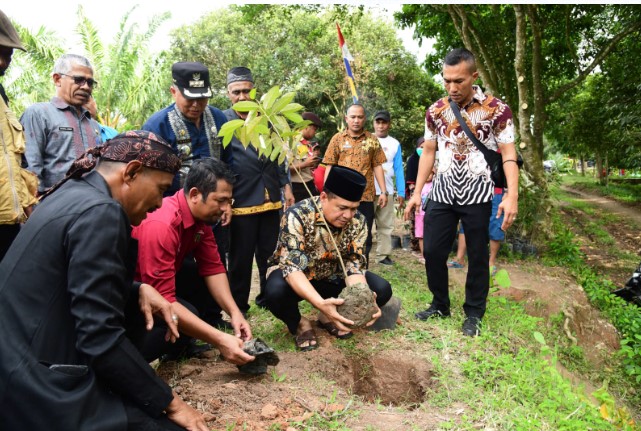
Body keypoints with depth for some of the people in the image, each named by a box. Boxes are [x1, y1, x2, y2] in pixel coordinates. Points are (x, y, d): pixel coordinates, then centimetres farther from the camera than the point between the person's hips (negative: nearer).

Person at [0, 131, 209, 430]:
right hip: (42, 390, -10)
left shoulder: (72, 194, 8)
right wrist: (169, 402, -14)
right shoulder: (100, 211, -21)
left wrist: (139, 290, 1)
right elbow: (100, 338, -24)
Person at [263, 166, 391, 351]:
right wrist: (320, 303, -52)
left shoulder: (358, 222, -14)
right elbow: (292, 267, -36)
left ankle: (328, 317, 8)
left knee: (382, 290, -15)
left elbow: (354, 266, -16)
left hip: (332, 278, 4)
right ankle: (299, 323, -2)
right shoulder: (297, 215, -29)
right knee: (275, 291, -38)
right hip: (295, 278, -4)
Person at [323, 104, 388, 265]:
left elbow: (377, 166, 6)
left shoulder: (372, 140, 6)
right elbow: (329, 167, 4)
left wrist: (384, 191, 0)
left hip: (366, 197, 1)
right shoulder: (337, 139, 4)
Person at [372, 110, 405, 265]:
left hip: (387, 191, 2)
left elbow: (398, 170, 8)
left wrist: (401, 192, 1)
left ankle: (383, 254, 10)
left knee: (386, 224, 4)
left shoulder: (395, 144, 10)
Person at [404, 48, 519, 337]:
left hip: (477, 193, -3)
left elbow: (508, 155, -7)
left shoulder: (497, 110, -7)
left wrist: (512, 196, -18)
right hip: (442, 192, 3)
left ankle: (474, 313, 21)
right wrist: (417, 192, 5)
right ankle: (440, 305, 24)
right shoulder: (435, 111, 4)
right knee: (433, 250, 4)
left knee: (477, 255, 5)